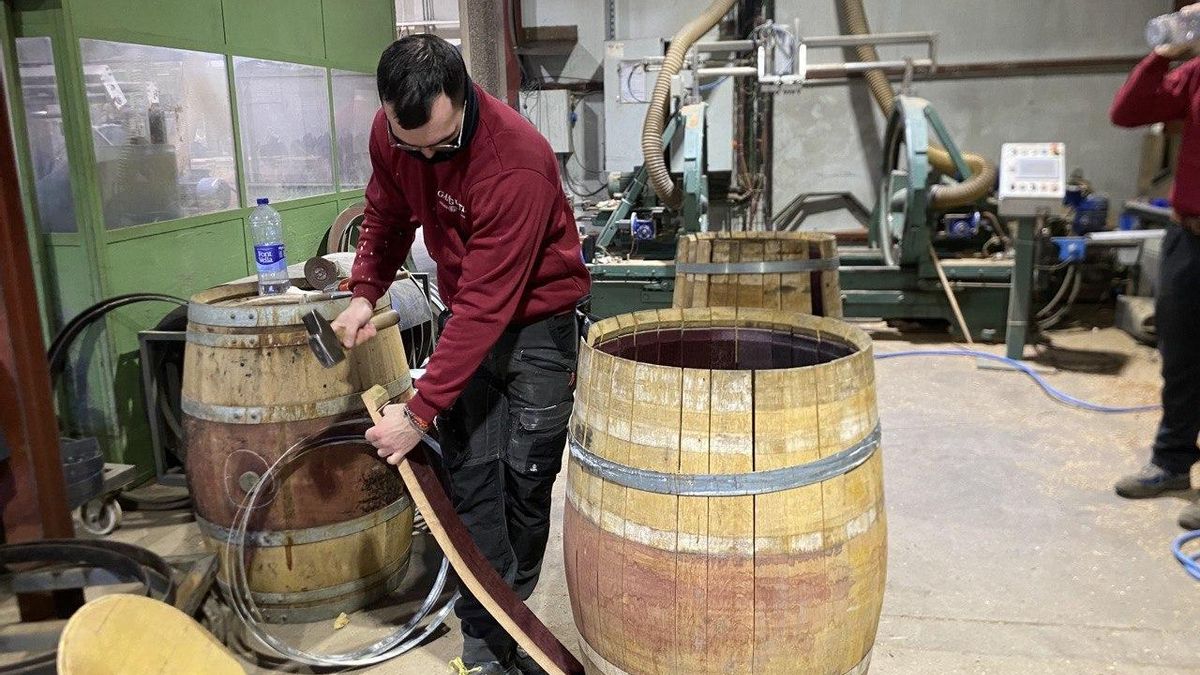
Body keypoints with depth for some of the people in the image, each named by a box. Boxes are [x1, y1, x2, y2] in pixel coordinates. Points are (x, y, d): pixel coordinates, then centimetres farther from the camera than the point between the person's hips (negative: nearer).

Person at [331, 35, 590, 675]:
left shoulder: (517, 162, -31)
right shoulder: (391, 134, -10)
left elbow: (486, 304, -30)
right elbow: (387, 214, 12)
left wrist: (419, 411, -28)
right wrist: (365, 292, -3)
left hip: (535, 321, -5)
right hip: (464, 319, 5)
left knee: (526, 479, 1)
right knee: (472, 478, -1)